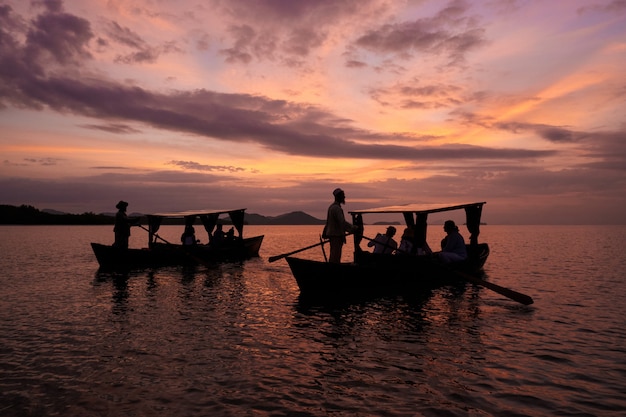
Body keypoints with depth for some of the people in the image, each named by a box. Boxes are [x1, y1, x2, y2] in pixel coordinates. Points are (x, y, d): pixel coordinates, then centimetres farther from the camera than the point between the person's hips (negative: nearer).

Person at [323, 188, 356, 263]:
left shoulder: (331, 207, 16)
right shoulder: (337, 208, -17)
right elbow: (342, 222, -25)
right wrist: (353, 228, -21)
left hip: (332, 234, 10)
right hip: (337, 235, -10)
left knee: (333, 255, 15)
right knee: (335, 257, -9)